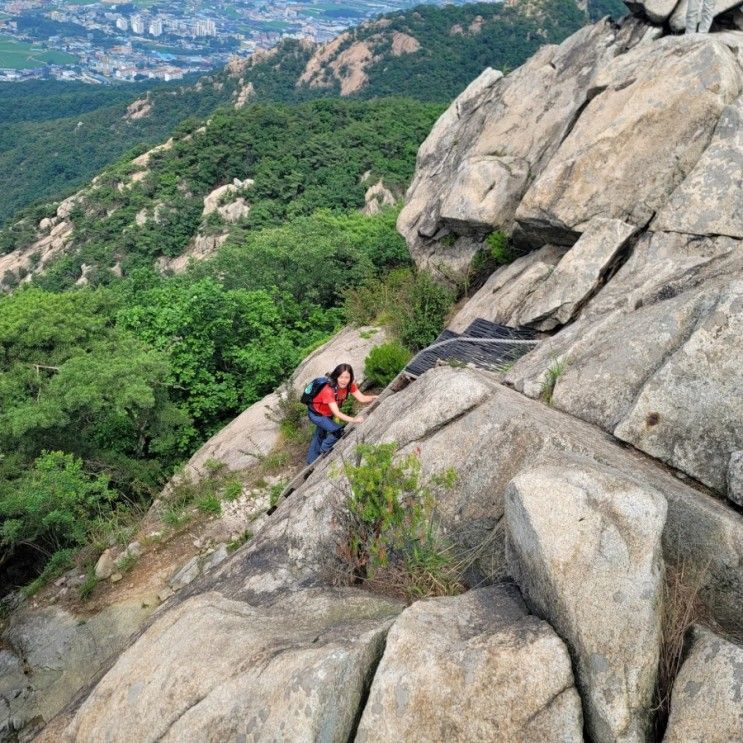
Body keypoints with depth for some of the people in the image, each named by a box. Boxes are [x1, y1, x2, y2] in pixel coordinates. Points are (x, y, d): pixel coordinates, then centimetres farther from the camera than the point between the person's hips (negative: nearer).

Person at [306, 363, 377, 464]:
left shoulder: (349, 385, -21)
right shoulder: (328, 390, -40)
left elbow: (362, 398, -22)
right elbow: (336, 413, -44)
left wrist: (377, 397, -38)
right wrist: (353, 420, -55)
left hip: (327, 414, 8)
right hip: (316, 414, -8)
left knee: (320, 435, 24)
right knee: (338, 430, -20)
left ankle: (312, 461, 45)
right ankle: (324, 450, 7)